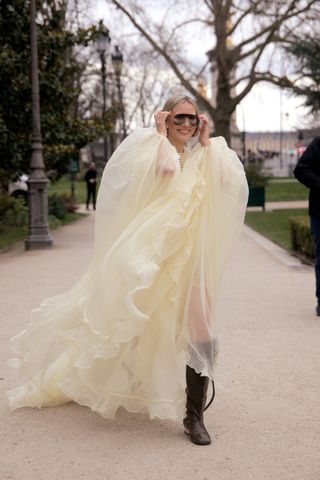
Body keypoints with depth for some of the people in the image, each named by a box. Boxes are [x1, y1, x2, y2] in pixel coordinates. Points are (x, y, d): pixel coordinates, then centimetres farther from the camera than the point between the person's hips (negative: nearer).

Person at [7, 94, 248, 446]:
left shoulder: (202, 159, 12)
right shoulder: (149, 147, 1)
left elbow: (233, 180, -8)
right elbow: (166, 168, -22)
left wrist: (207, 141, 1)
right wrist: (161, 133, -8)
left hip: (191, 261, 3)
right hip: (151, 256, -3)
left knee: (201, 338, -5)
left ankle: (194, 415, 5)